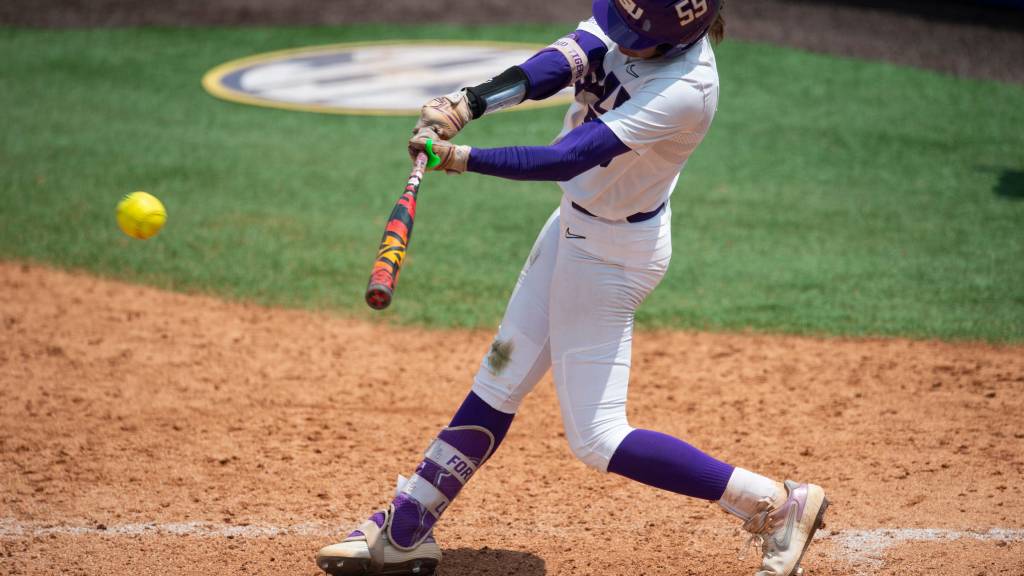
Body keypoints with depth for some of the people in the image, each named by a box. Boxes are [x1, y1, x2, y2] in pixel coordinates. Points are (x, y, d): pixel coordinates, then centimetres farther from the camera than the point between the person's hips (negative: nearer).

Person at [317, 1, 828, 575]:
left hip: (612, 252, -8)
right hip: (578, 222, 8)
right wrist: (467, 103, -37)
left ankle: (777, 504, 6)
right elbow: (558, 63, -22)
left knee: (597, 437, -2)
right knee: (500, 380, 15)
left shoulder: (684, 90, -31)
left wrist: (461, 157, -35)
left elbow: (566, 160, -34)